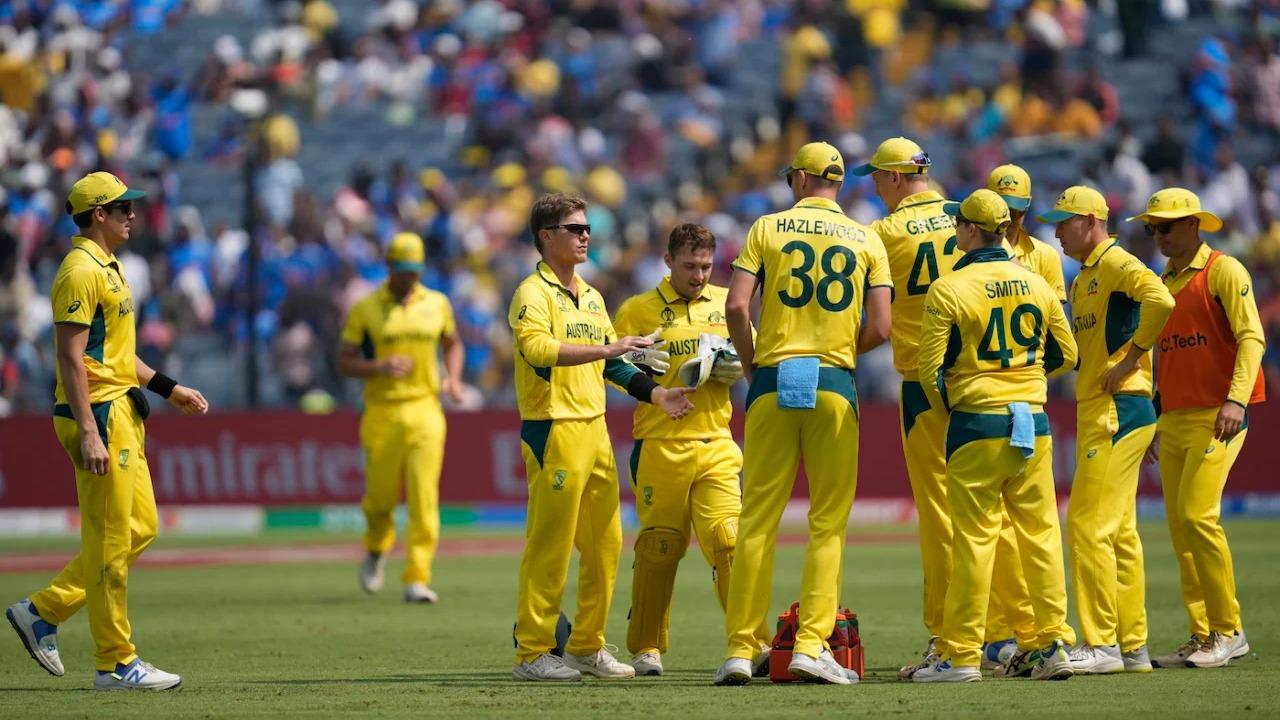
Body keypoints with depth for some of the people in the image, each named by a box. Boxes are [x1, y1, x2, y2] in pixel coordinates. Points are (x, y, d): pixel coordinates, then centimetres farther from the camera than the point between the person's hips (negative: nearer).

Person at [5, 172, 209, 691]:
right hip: (98, 415, -10)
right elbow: (71, 357, -21)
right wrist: (89, 433, -26)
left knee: (139, 528, 12)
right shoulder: (81, 272, -15)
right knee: (110, 541, -5)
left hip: (122, 416, 10)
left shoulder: (107, 269, 17)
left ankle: (42, 611, 17)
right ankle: (115, 664, 0)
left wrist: (167, 388, 23)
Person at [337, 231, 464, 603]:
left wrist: (453, 378, 4)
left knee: (424, 498, -10)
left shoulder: (436, 304, 7)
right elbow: (344, 361, 1)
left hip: (426, 411, 1)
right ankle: (376, 550, 38)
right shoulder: (364, 309, -1)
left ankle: (417, 579, -9)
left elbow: (453, 344, 23)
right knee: (381, 495, 5)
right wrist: (380, 367, -17)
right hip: (383, 414, -1)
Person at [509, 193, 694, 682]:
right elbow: (537, 348, -24)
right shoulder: (534, 294, -7)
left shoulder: (591, 297, 20)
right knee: (550, 545, -8)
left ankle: (587, 645, 19)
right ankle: (531, 653, -5)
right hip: (554, 430, -8)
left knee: (605, 543, 9)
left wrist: (654, 393, 14)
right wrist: (609, 348, -28)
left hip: (595, 429, 8)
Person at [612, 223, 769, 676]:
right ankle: (647, 648, 16)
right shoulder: (639, 310, 4)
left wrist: (732, 366, -4)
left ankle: (754, 643, -12)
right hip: (659, 447, -2)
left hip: (716, 446, 2)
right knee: (659, 548, 3)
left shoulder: (726, 304, 14)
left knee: (728, 540, -10)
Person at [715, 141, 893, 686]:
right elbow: (879, 328, -1)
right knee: (828, 522, 4)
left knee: (758, 519, 3)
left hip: (773, 380, 0)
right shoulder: (867, 241, 6)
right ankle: (811, 645, -5)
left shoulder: (767, 228, 4)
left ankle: (741, 648, 1)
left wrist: (752, 365, 9)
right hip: (835, 384, 0)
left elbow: (736, 306, -6)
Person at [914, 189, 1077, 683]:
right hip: (1034, 423, 4)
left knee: (974, 539, -2)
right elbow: (1065, 354, 13)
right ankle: (1052, 646, 9)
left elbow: (932, 367, -9)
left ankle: (961, 655, 0)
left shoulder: (948, 290, -9)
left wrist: (946, 406, 10)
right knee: (1040, 533, 9)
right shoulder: (1036, 284, 6)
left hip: (977, 423, -4)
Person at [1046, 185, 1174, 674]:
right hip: (1097, 414, 10)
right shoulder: (1083, 277, 21)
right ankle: (1132, 647, 13)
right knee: (1118, 532, 11)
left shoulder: (1116, 263, -10)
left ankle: (1101, 645, -11)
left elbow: (1160, 301, -28)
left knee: (1089, 525, -12)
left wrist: (1132, 357, -21)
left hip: (1118, 409, -10)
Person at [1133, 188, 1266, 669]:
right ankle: (1202, 637, 7)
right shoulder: (1164, 284, 19)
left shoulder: (1223, 272, -4)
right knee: (1179, 525, 3)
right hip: (1173, 420, 8)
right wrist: (1152, 417, 20)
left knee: (1197, 514, -17)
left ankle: (1229, 632, -10)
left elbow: (1251, 337, -14)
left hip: (1217, 417, -8)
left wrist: (1237, 399, -26)